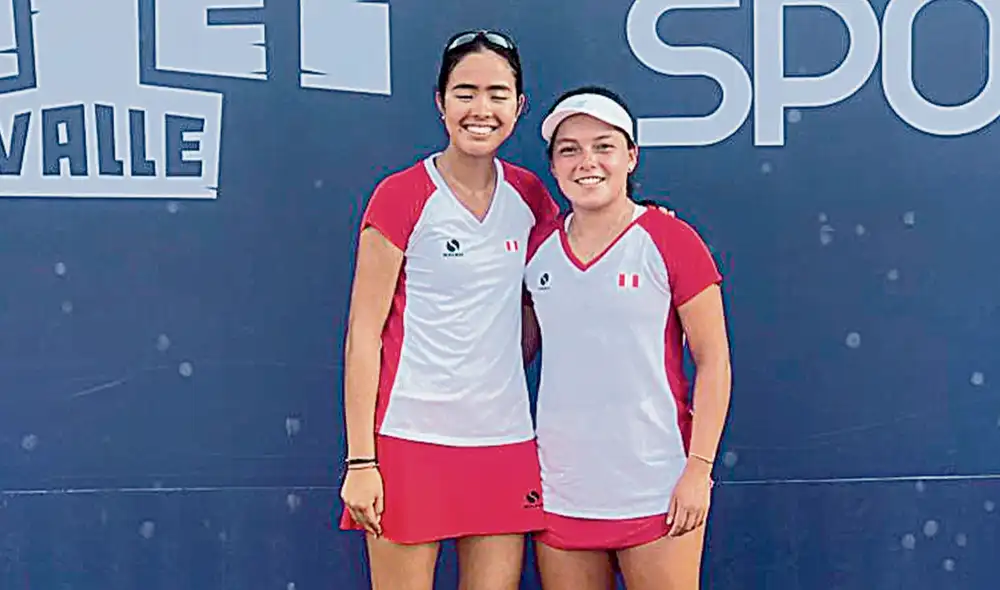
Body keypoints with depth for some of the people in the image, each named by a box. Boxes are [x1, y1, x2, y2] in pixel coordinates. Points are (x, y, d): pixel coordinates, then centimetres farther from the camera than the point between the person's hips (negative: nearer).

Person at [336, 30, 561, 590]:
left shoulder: (528, 194, 8)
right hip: (410, 437, -4)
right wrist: (360, 460, -10)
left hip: (505, 439, 5)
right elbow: (363, 332, -7)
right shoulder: (401, 196, -5)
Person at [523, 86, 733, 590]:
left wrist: (699, 469, -10)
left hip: (655, 491, -4)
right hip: (560, 490, 4)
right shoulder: (539, 247, 6)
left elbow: (713, 363, -5)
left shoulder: (670, 241, -6)